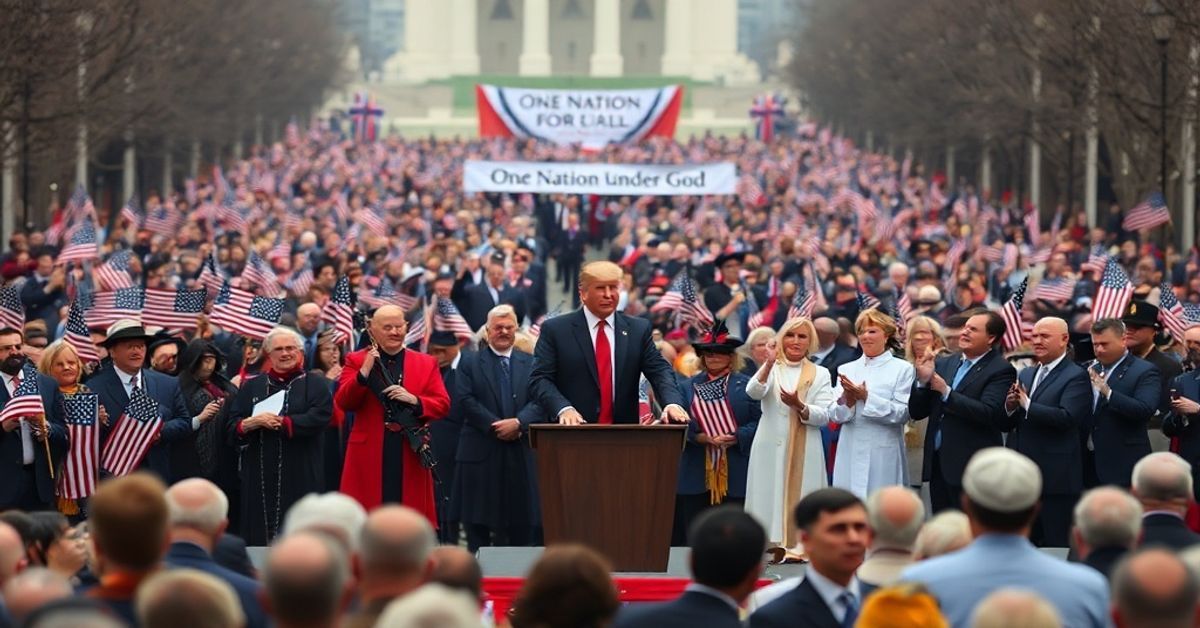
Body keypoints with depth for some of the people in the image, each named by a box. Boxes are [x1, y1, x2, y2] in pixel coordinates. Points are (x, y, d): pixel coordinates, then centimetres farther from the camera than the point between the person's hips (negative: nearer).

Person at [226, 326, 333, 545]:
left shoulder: (315, 384, 7)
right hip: (259, 476, 3)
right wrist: (251, 423, -14)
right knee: (259, 533, -2)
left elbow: (318, 419, -10)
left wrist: (279, 423, -12)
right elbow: (232, 427, 7)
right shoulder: (252, 387, 15)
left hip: (299, 476, -3)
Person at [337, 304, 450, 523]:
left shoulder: (426, 364, 12)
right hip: (369, 454, -1)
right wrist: (364, 372, -15)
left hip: (410, 457, 1)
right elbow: (343, 402, -3)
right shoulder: (356, 361, 7)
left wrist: (414, 400, -13)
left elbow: (443, 404, 5)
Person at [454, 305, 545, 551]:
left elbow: (540, 401, 1)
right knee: (478, 521, -1)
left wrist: (519, 423, -16)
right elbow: (467, 401, -5)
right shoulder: (470, 364, 7)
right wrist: (496, 426, -14)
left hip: (522, 452, 2)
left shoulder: (531, 364, 12)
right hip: (482, 452, -2)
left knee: (523, 520, 2)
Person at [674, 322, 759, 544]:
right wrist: (699, 437, -12)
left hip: (736, 473, -2)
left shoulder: (747, 385, 5)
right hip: (697, 473, 2)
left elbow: (759, 422, -1)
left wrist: (736, 438, -16)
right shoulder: (689, 387, 13)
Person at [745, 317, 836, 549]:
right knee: (771, 499, -4)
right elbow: (753, 392, -12)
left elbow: (824, 415, 0)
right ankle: (772, 545, -2)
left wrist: (799, 406, -19)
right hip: (771, 449, 0)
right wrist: (769, 364, -28)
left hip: (805, 451, 0)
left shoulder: (820, 374, 10)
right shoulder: (771, 369, 9)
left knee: (801, 500, -3)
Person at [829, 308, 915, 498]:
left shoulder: (902, 369, 2)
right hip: (850, 453, 3)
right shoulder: (846, 369, 14)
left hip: (884, 455, -3)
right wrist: (846, 401, -14)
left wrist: (866, 397, -14)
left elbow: (902, 414, -7)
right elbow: (834, 415, 8)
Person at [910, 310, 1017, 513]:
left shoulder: (1001, 371, -5)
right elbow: (917, 412, 14)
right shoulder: (943, 364, 14)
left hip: (971, 468, -6)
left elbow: (989, 413, -19)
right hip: (937, 464, 7)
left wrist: (947, 393, -16)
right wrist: (923, 381, -5)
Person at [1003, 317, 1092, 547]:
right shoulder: (1025, 375, 17)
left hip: (1056, 477, -7)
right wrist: (1010, 407, -7)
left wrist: (1027, 405, -16)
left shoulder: (1076, 376, -6)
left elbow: (1067, 417, -21)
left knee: (1057, 544, -3)